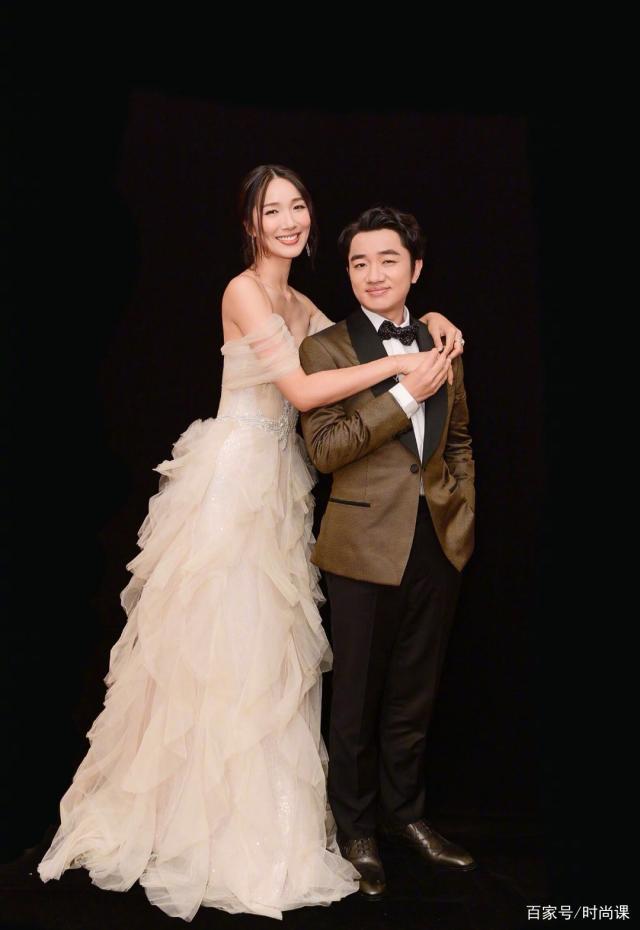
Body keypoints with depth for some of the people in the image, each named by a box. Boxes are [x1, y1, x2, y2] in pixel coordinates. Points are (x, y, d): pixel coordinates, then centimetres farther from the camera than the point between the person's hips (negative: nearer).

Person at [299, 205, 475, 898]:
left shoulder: (441, 345, 10)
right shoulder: (325, 348, -4)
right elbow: (322, 448, -16)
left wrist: (464, 506, 8)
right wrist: (405, 394, -18)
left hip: (439, 543, 4)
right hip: (366, 546, -4)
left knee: (414, 694, 16)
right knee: (358, 698, 9)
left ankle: (404, 813, 34)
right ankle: (355, 831, 25)